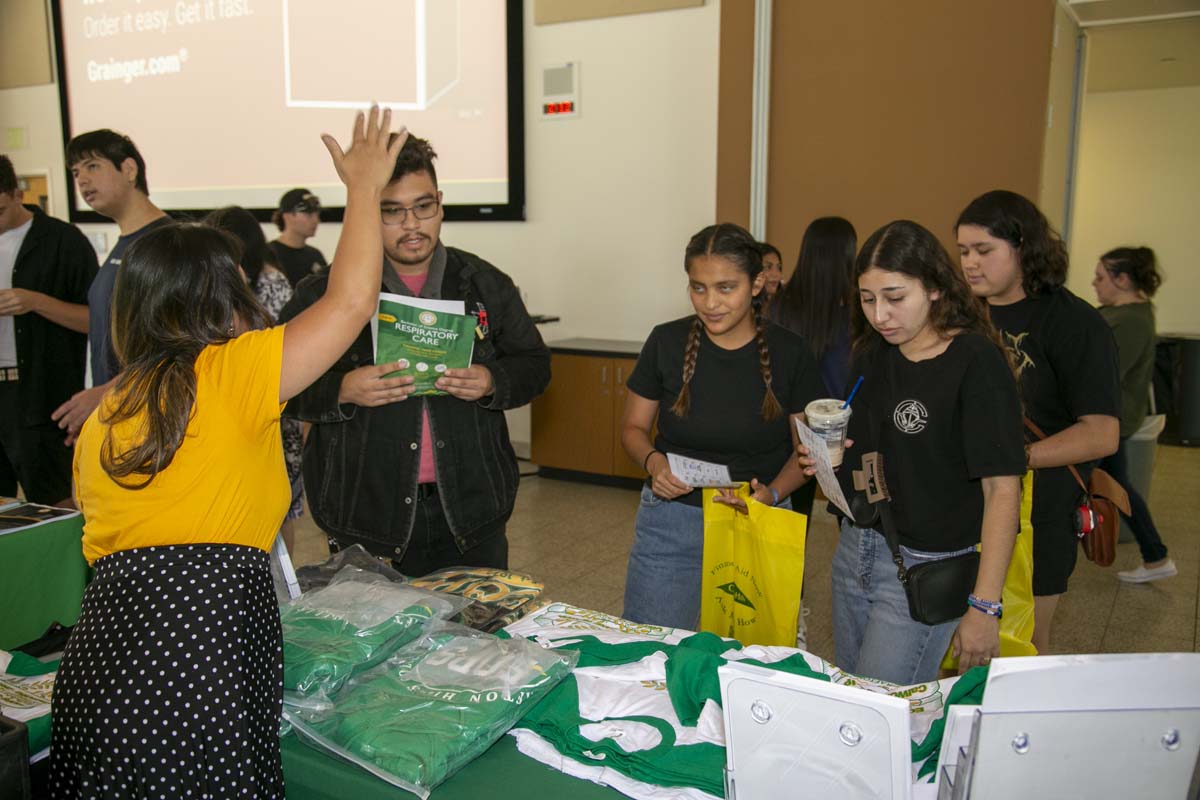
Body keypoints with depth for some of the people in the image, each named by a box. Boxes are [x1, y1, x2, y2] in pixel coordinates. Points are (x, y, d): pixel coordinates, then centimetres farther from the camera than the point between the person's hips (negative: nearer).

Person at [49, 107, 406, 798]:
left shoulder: (100, 421, 13)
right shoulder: (230, 376, -7)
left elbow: (109, 546, 19)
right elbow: (351, 300, -3)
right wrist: (364, 187, 10)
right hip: (200, 658, -6)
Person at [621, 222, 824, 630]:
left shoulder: (789, 352, -5)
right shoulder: (667, 342, -5)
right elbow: (633, 427, 5)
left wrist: (772, 493, -15)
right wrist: (653, 461, -15)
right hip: (671, 523, 0)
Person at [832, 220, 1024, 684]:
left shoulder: (976, 362, -14)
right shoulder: (871, 355, 6)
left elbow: (1002, 488, -16)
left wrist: (984, 606, -18)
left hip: (925, 564, -7)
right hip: (855, 549, 7)